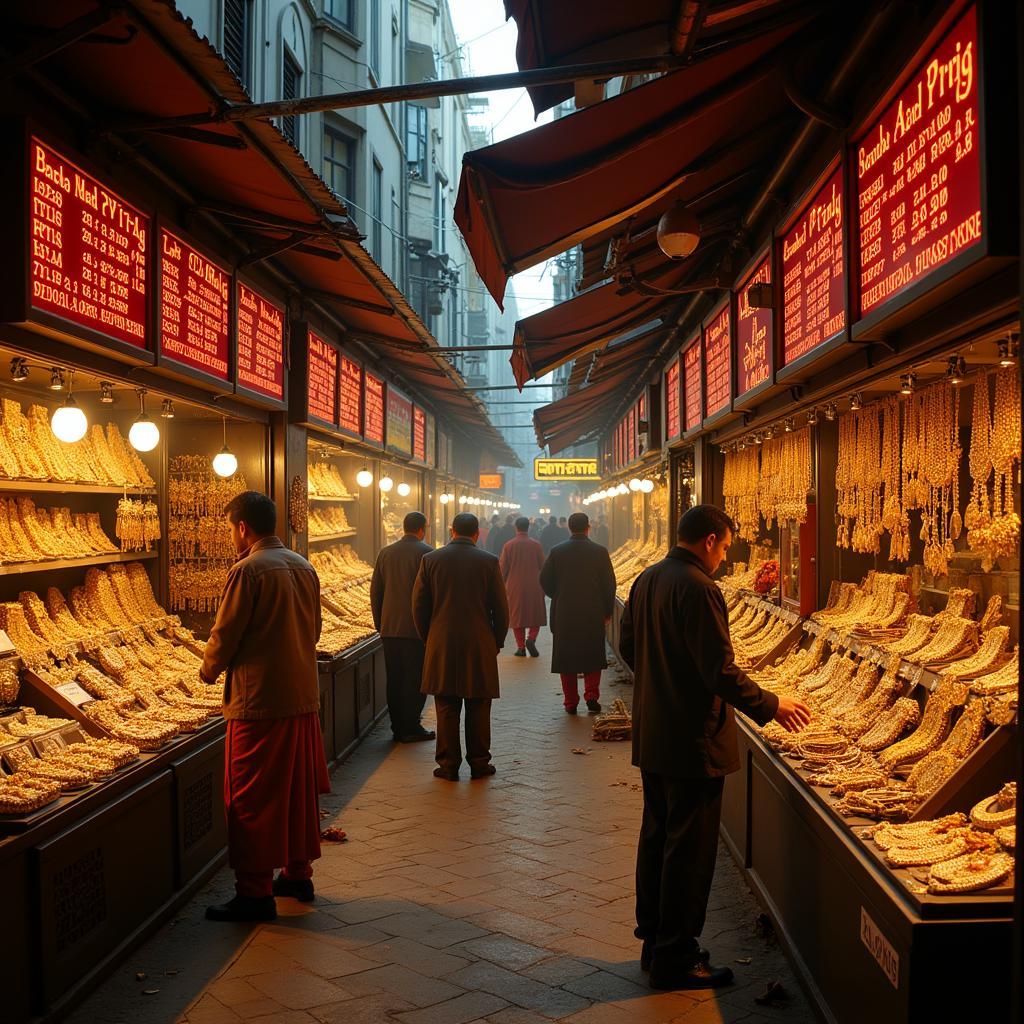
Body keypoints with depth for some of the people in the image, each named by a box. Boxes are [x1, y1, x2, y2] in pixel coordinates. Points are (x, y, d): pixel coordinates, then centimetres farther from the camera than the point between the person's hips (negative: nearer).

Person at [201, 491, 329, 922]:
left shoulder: (247, 571, -14)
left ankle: (255, 894, 6)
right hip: (303, 696, 8)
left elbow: (224, 636, -11)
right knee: (298, 790, 17)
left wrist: (208, 671, 7)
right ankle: (298, 874, 27)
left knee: (252, 801, 1)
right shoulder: (304, 567, 10)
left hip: (259, 701, -8)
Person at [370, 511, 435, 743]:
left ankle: (398, 726, 16)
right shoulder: (426, 553, -8)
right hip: (417, 628, -5)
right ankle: (410, 727, 3)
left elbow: (375, 591, 11)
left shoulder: (385, 553, 8)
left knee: (394, 679, 10)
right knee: (415, 680, 2)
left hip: (389, 628, 5)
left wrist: (379, 623, 18)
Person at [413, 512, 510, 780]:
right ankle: (479, 762, 14)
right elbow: (500, 607, -1)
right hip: (480, 646, -1)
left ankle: (448, 764, 9)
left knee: (446, 707, 6)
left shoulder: (430, 559, 1)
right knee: (478, 707, 8)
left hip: (442, 645, 1)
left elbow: (419, 605, 3)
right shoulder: (488, 561, -3)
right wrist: (498, 642, 11)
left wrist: (428, 638, 14)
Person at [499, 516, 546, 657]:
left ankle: (521, 647, 5)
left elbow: (503, 568, -2)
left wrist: (503, 585, 11)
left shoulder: (509, 545, -5)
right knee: (536, 614, 13)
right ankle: (531, 638, -8)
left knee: (517, 615, 8)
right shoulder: (536, 545, -3)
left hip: (514, 587, 0)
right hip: (534, 587, 0)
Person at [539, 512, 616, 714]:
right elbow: (609, 584, -2)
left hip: (564, 614, 0)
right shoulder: (599, 552, -5)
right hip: (593, 614, 0)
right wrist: (607, 611, 8)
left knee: (567, 658, 9)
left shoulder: (557, 551, -4)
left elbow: (545, 580, 0)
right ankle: (592, 696, 1)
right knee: (592, 657, 13)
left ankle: (571, 702, 11)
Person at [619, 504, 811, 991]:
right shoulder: (698, 588, -21)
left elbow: (628, 646, 16)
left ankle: (654, 942, 30)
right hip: (692, 740, -9)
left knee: (656, 837, 18)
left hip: (651, 736, 9)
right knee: (689, 850, 2)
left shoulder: (646, 580, 6)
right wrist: (771, 706, -10)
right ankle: (675, 959, 12)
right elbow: (721, 671, -23)